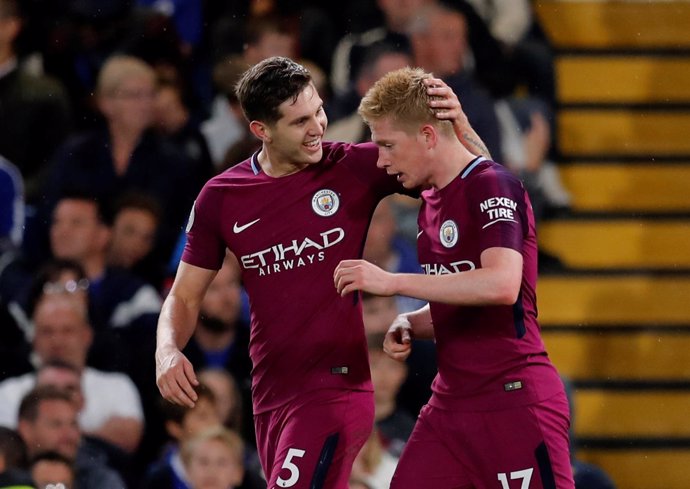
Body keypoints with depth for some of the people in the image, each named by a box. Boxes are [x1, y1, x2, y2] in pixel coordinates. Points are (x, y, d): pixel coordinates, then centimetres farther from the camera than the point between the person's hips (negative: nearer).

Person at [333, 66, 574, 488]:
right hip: (451, 403, 9)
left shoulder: (493, 186, -11)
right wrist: (409, 325, 6)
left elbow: (502, 285, -27)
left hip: (515, 402, -9)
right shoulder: (432, 203, 16)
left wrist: (390, 282, -25)